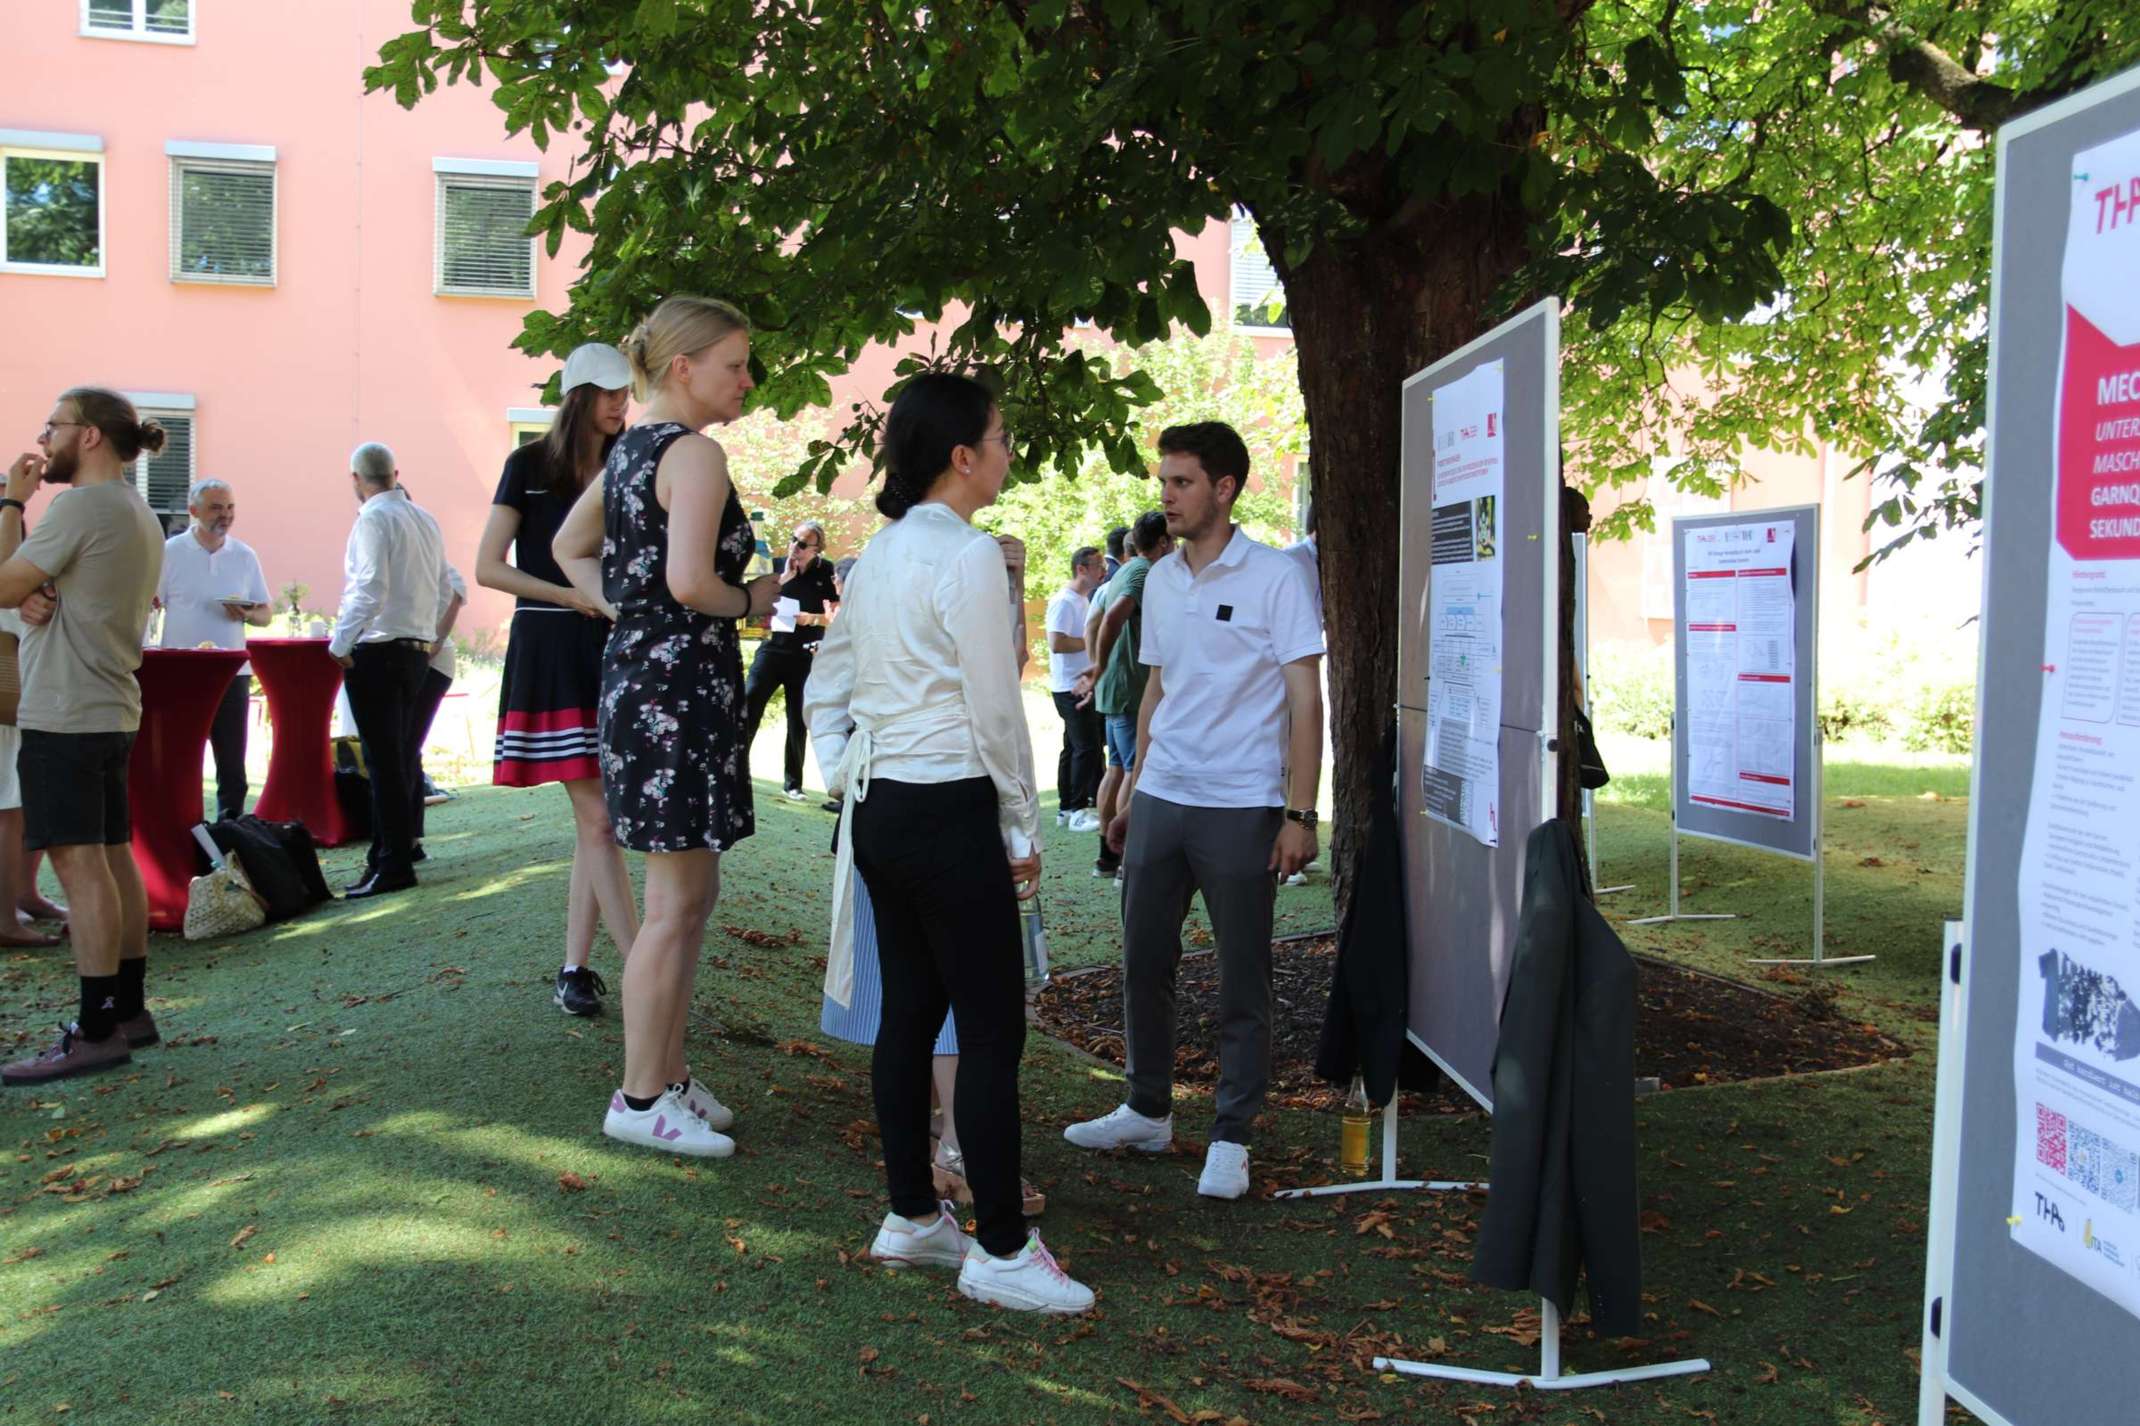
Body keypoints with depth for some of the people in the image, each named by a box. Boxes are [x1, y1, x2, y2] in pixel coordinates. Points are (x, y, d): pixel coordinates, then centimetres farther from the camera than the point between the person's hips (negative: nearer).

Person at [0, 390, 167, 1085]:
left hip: (66, 714, -10)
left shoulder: (81, 506, -13)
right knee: (112, 858, 12)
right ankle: (129, 1009, 18)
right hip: (113, 711, 10)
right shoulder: (140, 513, 18)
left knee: (80, 863, -10)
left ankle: (95, 1032, -9)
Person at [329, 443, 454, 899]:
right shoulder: (425, 520, 13)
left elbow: (370, 589, -20)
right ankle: (389, 851, 19)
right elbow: (446, 591, 17)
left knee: (384, 762, -6)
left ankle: (393, 866, -5)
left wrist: (340, 643, -14)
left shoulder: (373, 519, -11)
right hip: (418, 650, 8)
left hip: (377, 652, -8)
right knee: (401, 759, 12)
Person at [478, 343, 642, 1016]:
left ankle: (575, 968, 10)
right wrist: (572, 597, -10)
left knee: (597, 821, 3)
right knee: (597, 817, -9)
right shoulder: (530, 465, 0)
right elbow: (488, 568, -3)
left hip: (611, 651, 5)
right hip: (550, 652, -5)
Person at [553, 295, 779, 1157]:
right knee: (676, 903, -2)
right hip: (680, 682, -10)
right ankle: (640, 1100, 7)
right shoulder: (696, 453, -14)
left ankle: (668, 1076, 25)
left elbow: (568, 549, 25)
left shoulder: (629, 450, 15)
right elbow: (689, 582, -25)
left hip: (635, 670, 10)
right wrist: (751, 601, -7)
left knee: (691, 893, 17)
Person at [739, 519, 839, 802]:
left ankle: (792, 784, 13)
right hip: (772, 647, 1)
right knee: (747, 704, -12)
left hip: (806, 655, -1)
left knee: (798, 720, 4)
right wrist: (784, 578, -14)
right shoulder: (776, 566, 3)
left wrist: (812, 619, -17)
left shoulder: (826, 571, -1)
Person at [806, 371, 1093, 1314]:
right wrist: (1023, 829, -6)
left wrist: (850, 782, 19)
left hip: (877, 808, 9)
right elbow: (996, 710, -14)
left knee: (909, 1013, 15)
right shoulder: (969, 556, -14)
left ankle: (911, 1216, 25)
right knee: (992, 1031, -2)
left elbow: (825, 691, 18)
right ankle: (1000, 1252, 5)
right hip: (949, 811, -9)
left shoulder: (876, 557, 12)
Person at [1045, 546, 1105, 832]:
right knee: (1087, 747, -10)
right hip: (1071, 687, -10)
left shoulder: (1085, 599, 16)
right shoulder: (1064, 601, -14)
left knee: (1074, 748, 12)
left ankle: (1066, 810, 17)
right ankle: (1079, 811, -6)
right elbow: (1057, 643, -24)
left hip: (1082, 685, 10)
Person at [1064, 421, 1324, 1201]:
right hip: (1159, 800, 6)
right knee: (1143, 961, 12)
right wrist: (1131, 796, 16)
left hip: (1240, 808, -6)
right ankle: (1148, 1110, 28)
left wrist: (1299, 813, -14)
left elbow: (1305, 704, -9)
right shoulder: (1160, 579, 11)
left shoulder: (1274, 579, -7)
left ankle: (1231, 1138, 14)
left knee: (1242, 980, 3)